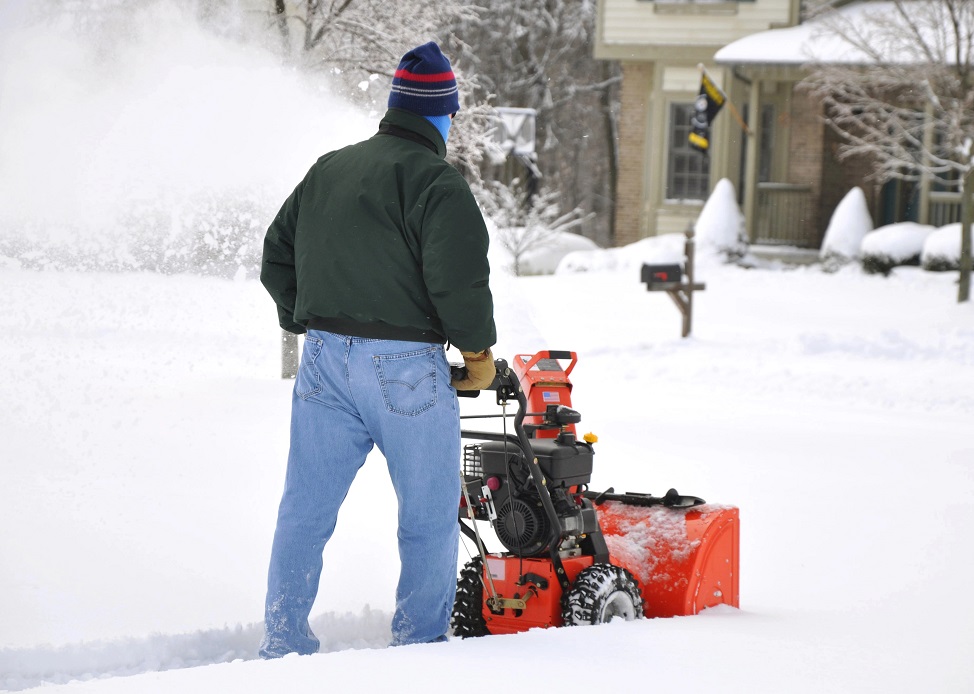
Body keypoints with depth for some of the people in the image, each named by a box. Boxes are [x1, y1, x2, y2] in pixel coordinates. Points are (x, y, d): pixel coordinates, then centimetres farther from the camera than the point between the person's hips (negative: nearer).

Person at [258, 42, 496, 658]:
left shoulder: (327, 171, 12)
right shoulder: (437, 183, -10)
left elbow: (277, 260, 18)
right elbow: (460, 279, -18)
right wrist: (479, 351, -3)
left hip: (324, 360, 6)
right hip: (405, 369, -6)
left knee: (306, 510, 10)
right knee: (430, 517, 7)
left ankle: (282, 642, 12)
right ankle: (419, 644, 10)